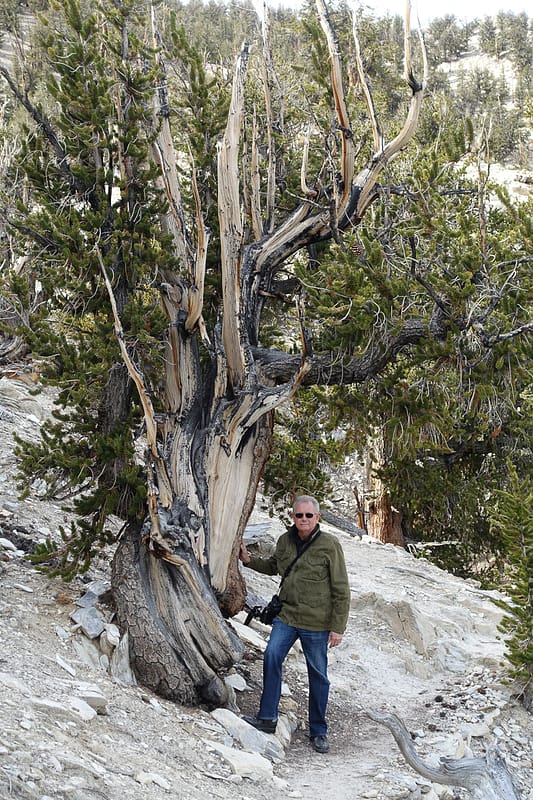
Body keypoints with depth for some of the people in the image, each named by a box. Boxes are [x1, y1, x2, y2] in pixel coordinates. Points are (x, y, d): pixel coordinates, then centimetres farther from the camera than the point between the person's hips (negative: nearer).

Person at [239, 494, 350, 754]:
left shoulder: (329, 545, -12)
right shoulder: (284, 541, 3)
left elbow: (341, 590, -9)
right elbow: (273, 566, 26)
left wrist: (338, 627, -11)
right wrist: (249, 560, 8)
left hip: (316, 622, -4)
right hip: (287, 615, 4)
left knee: (317, 676, 5)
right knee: (272, 655, -15)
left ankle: (318, 732, 18)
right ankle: (267, 718, -6)